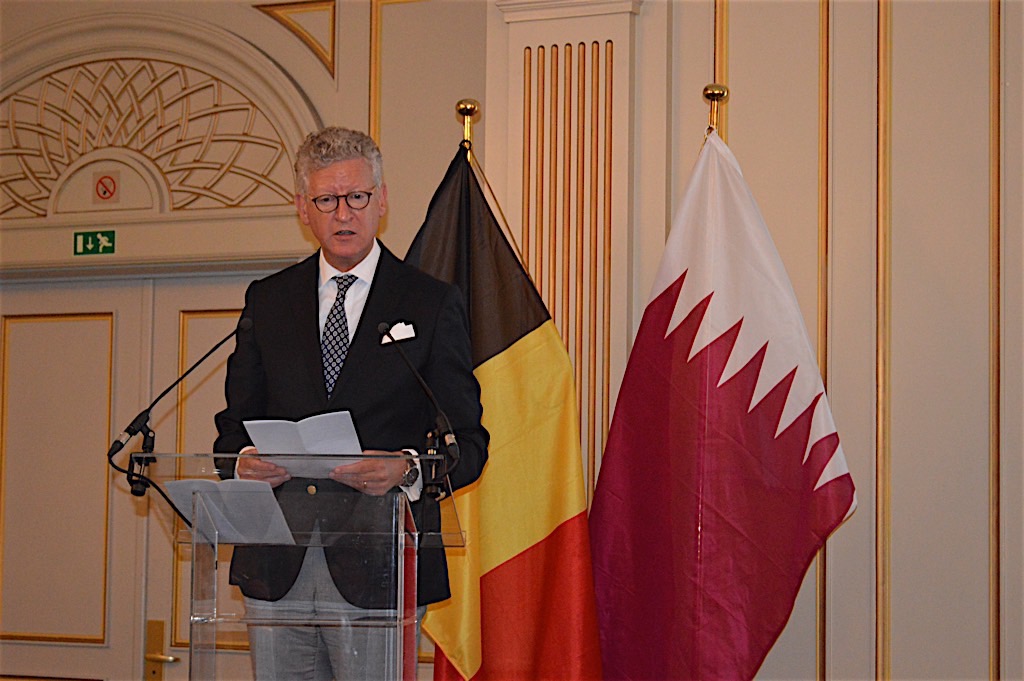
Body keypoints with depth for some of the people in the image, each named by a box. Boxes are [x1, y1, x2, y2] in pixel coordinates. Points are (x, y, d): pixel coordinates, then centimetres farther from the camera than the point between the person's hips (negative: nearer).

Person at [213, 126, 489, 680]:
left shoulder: (433, 304, 5)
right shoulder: (267, 300, 14)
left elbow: (467, 444, 3)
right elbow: (234, 423, 18)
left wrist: (408, 470, -18)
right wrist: (242, 462, -6)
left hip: (376, 571, -3)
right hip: (277, 570, 3)